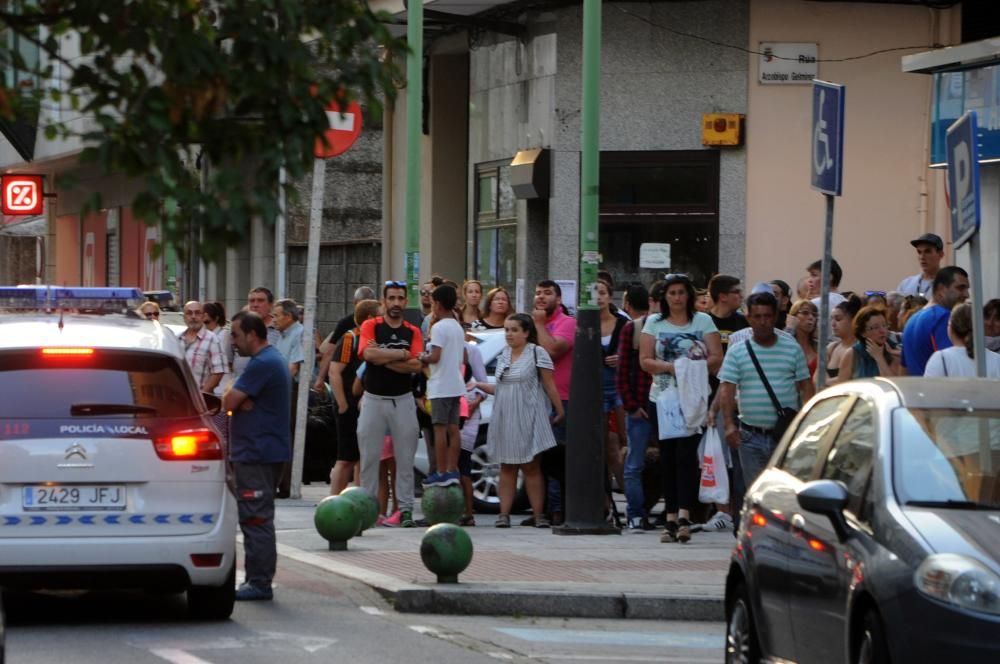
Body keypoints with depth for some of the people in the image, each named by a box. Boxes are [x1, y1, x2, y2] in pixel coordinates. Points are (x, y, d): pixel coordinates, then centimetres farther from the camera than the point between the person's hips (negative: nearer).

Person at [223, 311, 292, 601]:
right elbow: (235, 401, 16)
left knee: (256, 519, -8)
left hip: (256, 454, -11)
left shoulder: (261, 364, -17)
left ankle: (259, 583, -8)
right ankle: (257, 580, 18)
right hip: (264, 452, 11)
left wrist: (236, 398, 3)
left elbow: (229, 402, -18)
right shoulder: (274, 359, 18)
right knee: (256, 519, 14)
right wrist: (242, 400, -5)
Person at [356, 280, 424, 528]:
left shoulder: (413, 332, 7)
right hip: (374, 399, -1)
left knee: (405, 458, 0)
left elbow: (416, 365, -7)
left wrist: (384, 358, -10)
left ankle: (406, 508, 2)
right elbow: (369, 353, -17)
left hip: (403, 400, 1)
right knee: (369, 457, 0)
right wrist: (402, 354, -10)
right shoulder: (371, 326, 2)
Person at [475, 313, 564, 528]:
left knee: (531, 468, -2)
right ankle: (504, 514, 4)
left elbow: (549, 386, -7)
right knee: (507, 468, 5)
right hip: (504, 420, 6)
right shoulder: (504, 355, 13)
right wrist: (479, 385, 5)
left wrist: (559, 411, -7)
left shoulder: (537, 353, -6)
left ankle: (538, 515, 0)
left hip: (527, 420, -6)